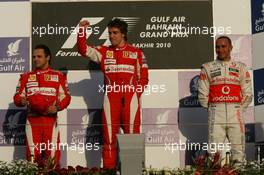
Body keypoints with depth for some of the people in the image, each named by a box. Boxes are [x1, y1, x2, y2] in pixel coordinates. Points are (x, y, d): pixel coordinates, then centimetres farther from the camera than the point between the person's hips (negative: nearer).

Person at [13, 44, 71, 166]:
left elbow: (65, 97, 4)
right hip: (32, 121, 2)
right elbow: (17, 97, 11)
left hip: (50, 120, -2)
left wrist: (57, 107, -15)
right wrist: (22, 101, -13)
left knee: (53, 156, -5)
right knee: (32, 155, -1)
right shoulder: (26, 77, 16)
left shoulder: (58, 76, 10)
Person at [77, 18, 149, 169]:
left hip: (130, 98, -1)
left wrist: (136, 94, -2)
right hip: (110, 98, 1)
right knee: (109, 136, 1)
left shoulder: (137, 53, 9)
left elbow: (143, 78, 8)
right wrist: (82, 31, -9)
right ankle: (108, 169, 4)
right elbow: (84, 50, 3)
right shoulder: (104, 52, 13)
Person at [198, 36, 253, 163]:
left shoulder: (240, 67, 13)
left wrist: (238, 109, 6)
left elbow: (247, 95, 11)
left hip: (235, 114, 1)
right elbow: (203, 95, 7)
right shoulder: (208, 68, 10)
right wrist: (212, 110, 6)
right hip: (216, 115, -1)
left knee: (238, 152, -1)